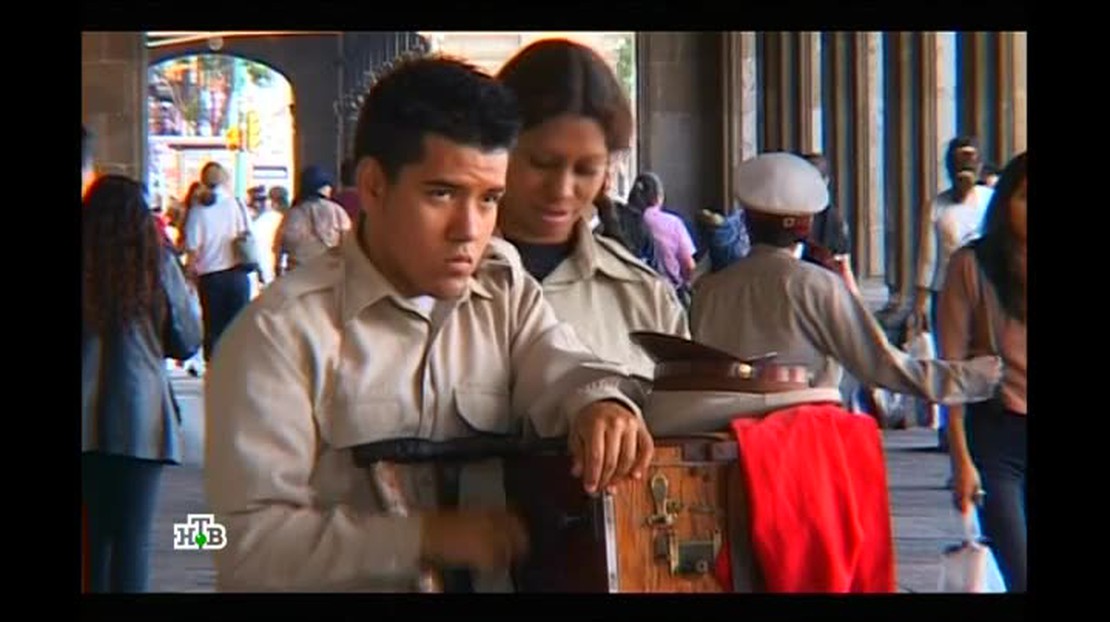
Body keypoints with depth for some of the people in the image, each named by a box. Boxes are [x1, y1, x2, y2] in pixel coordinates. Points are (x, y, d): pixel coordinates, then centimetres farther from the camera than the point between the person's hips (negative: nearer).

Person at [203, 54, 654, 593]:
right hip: (349, 581, -4)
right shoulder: (284, 331, -7)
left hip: (493, 580, 5)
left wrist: (599, 404, -25)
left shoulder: (507, 292, 12)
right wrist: (427, 536, -18)